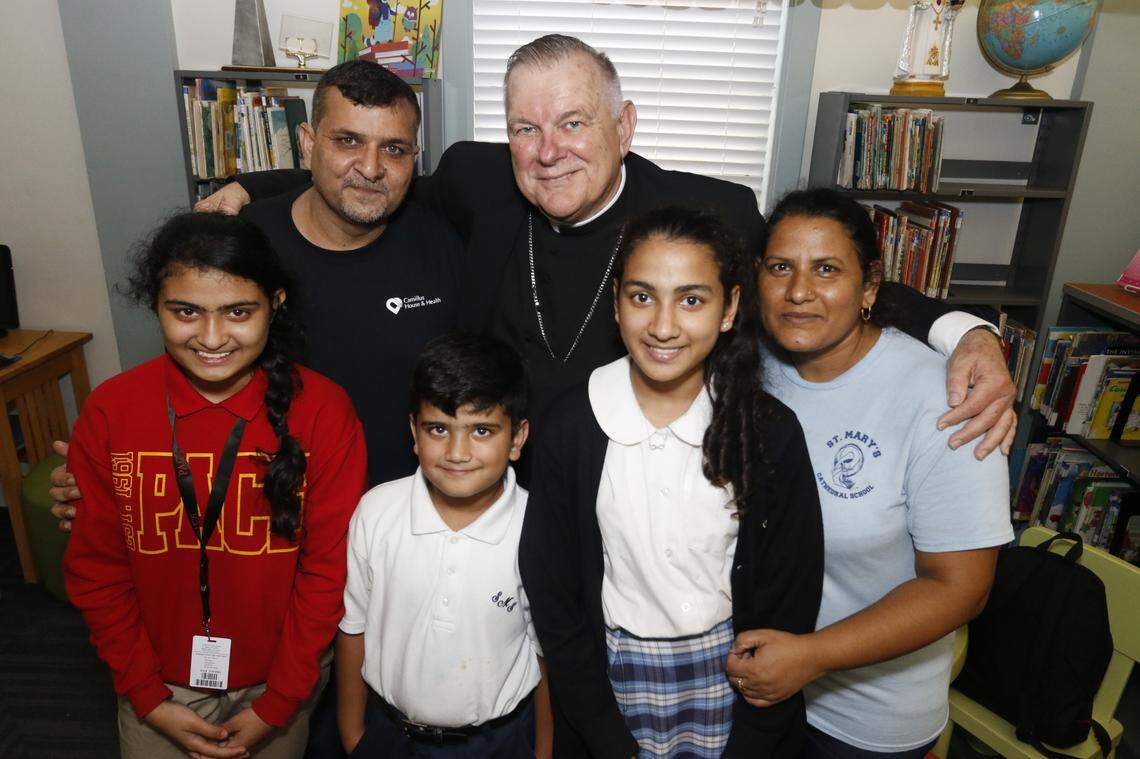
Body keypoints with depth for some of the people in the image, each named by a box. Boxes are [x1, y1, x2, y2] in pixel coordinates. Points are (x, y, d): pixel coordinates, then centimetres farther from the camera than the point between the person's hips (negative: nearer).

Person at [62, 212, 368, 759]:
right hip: (159, 683, 1)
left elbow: (329, 566, -13)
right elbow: (95, 569, -4)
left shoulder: (323, 411, -19)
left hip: (279, 680, -1)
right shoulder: (109, 412, -13)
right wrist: (147, 697, -4)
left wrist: (276, 705, -9)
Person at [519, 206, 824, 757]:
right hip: (608, 680, 0)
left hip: (733, 684, 0)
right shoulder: (572, 424, -14)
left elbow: (789, 603, -6)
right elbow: (553, 599, -8)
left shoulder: (771, 431, -14)